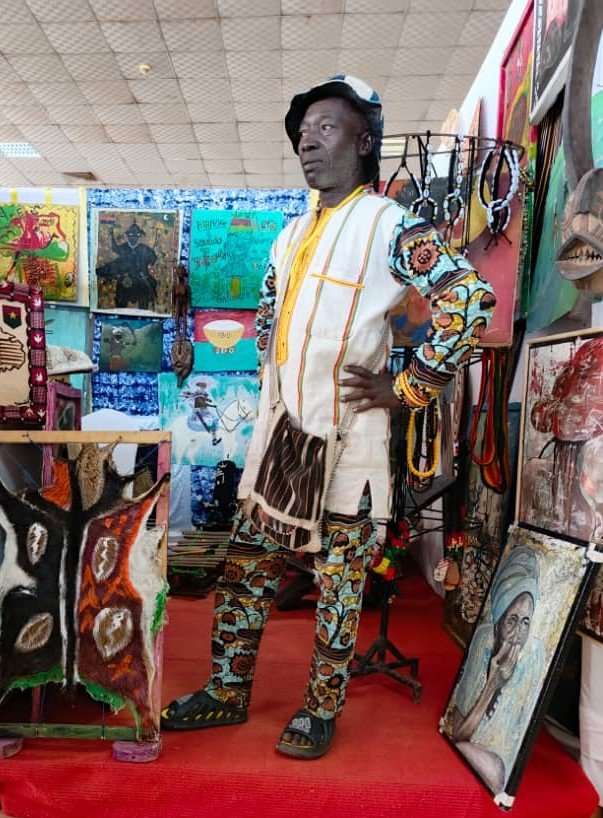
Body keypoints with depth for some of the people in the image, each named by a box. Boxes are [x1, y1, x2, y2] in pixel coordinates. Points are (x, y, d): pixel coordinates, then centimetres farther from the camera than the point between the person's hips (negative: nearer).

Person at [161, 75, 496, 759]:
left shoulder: (390, 225, -6)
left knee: (338, 584, 6)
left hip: (345, 439, -7)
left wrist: (405, 389, -15)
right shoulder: (292, 234, 16)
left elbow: (470, 298, -17)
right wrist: (274, 387, 16)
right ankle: (227, 691, 29)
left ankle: (321, 710, 24)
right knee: (245, 567, 12)